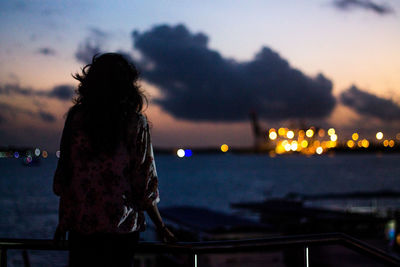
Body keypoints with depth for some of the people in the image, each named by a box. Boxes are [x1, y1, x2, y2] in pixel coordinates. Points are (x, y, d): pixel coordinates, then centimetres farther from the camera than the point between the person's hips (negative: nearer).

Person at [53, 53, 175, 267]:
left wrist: (63, 222, 12)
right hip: (121, 227, -2)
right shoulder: (135, 124, -7)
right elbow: (144, 183, -5)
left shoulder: (76, 117, 0)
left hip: (81, 226, 2)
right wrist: (161, 227, 5)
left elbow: (63, 178, 3)